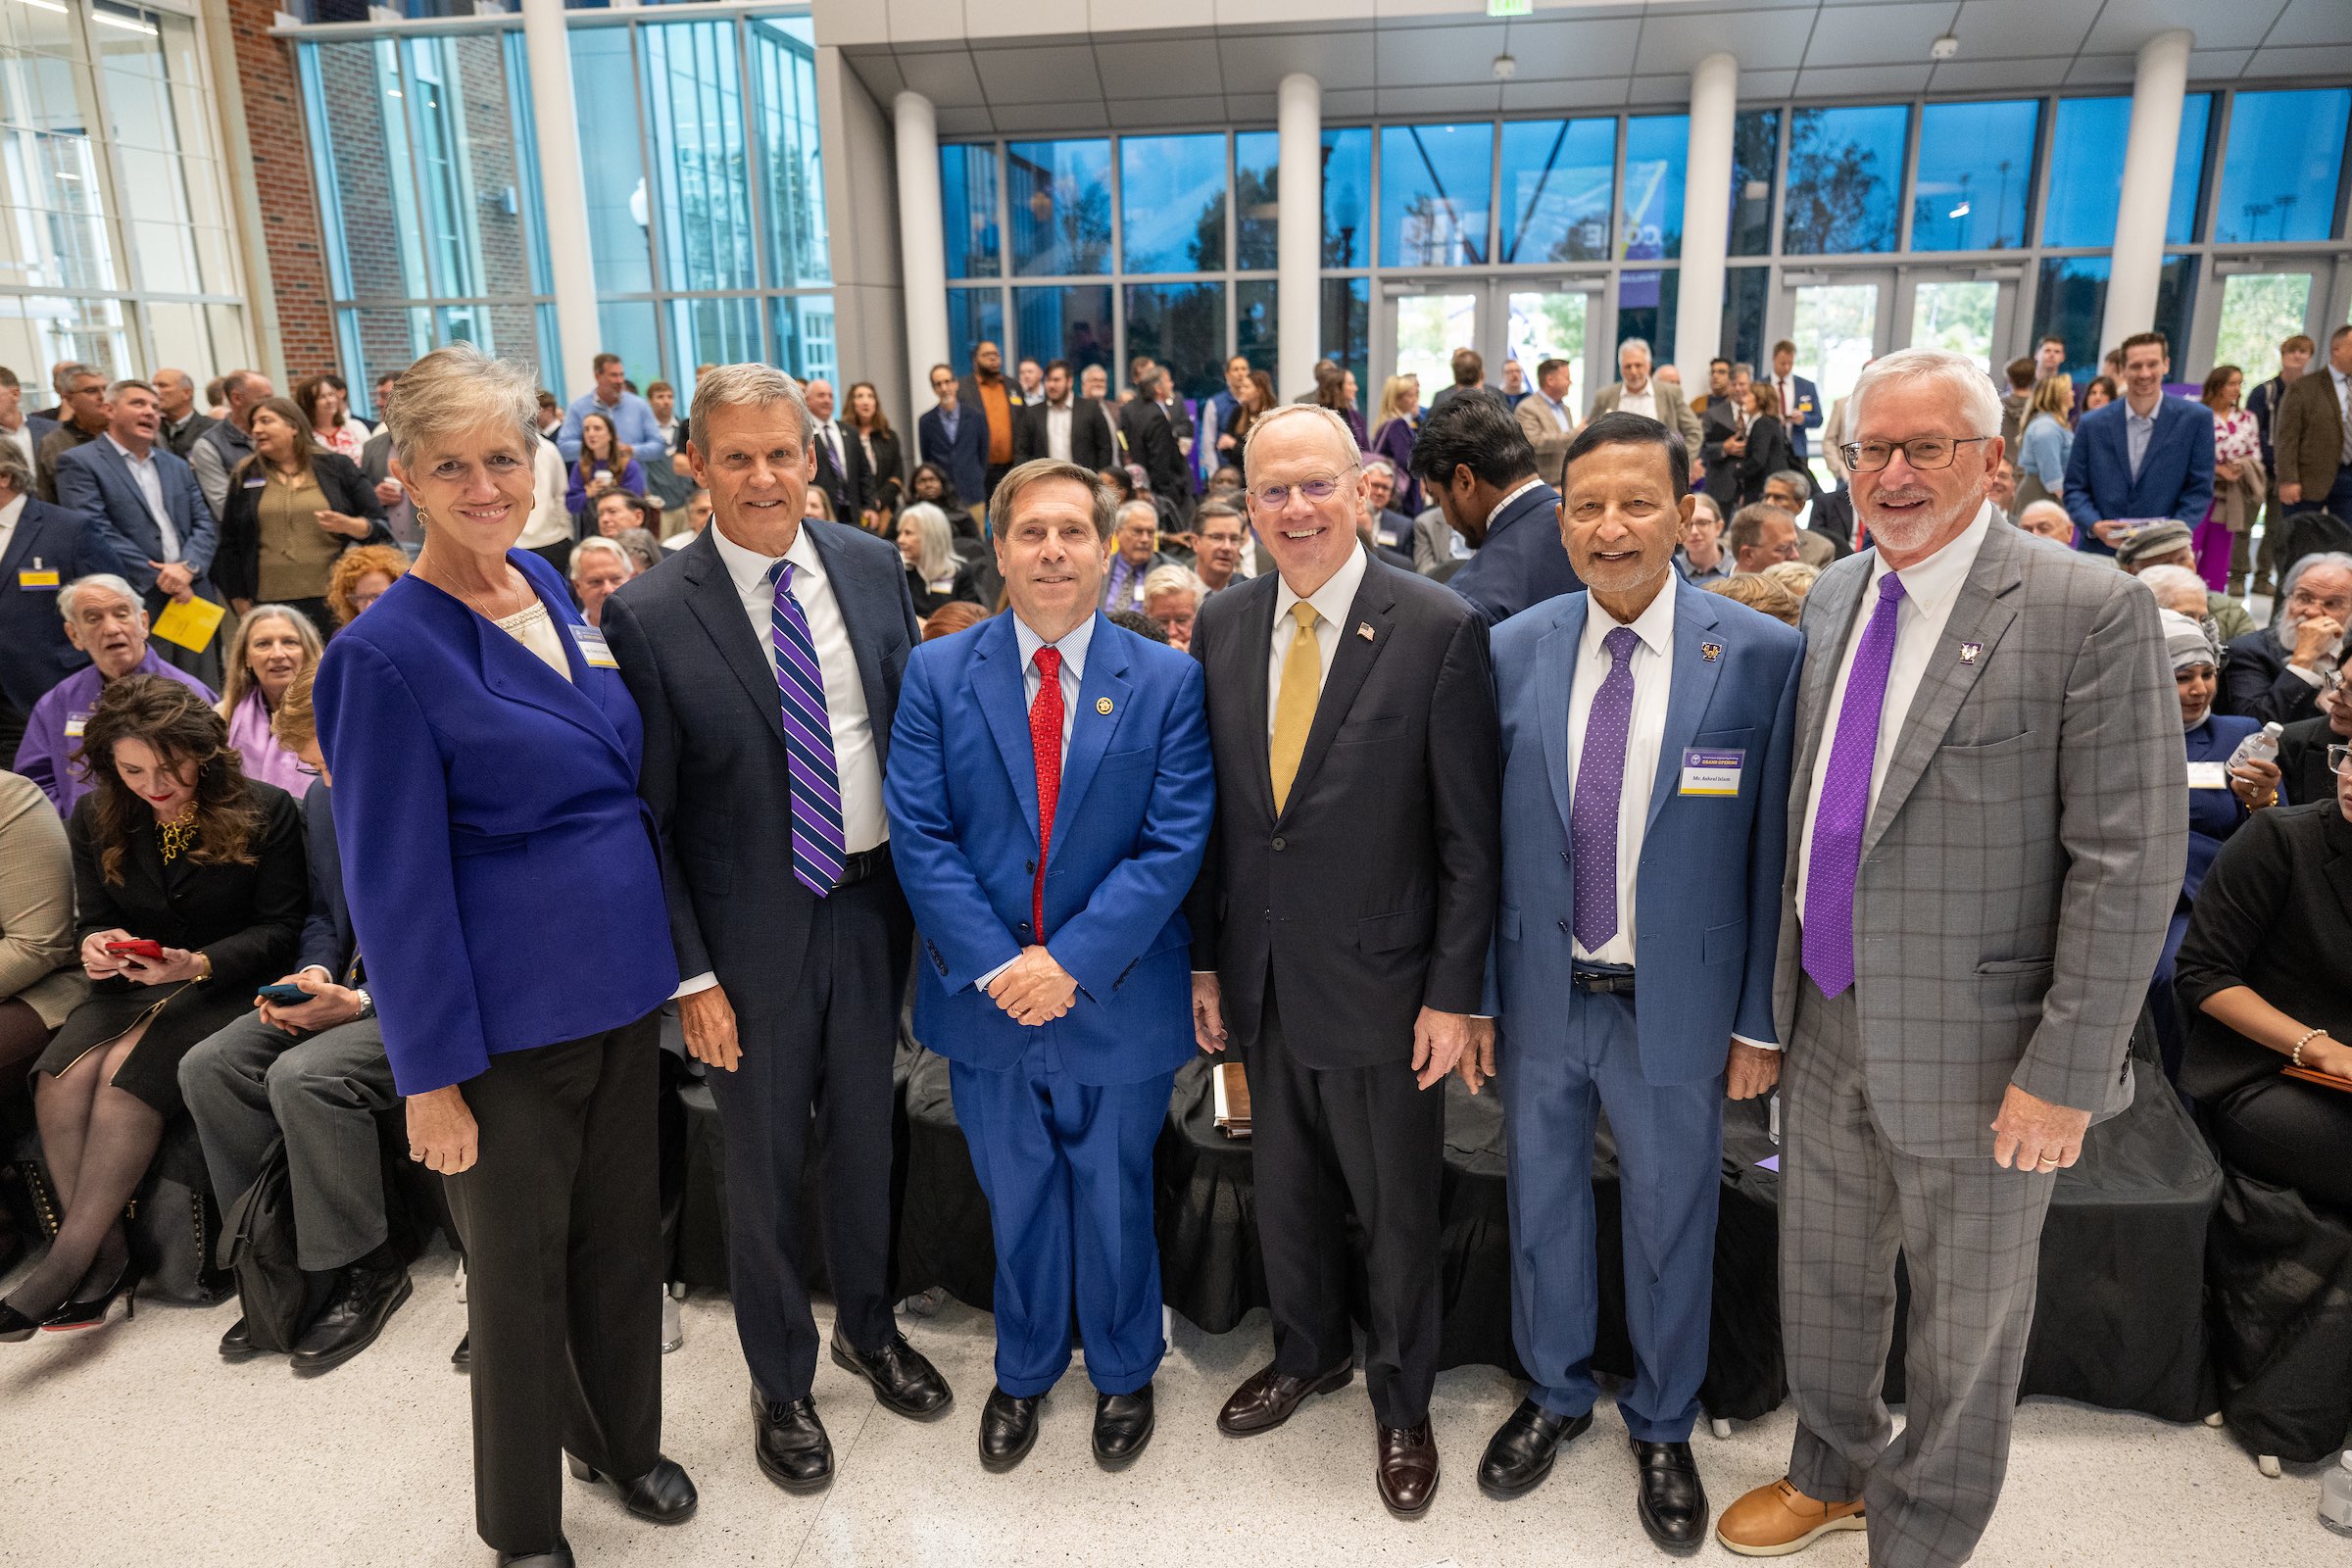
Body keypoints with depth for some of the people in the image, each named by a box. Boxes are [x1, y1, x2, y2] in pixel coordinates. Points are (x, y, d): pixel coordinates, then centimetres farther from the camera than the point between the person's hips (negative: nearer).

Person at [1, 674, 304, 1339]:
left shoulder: (266, 812, -6)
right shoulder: (95, 819, 8)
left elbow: (280, 928, -6)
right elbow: (92, 918, 13)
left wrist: (200, 963, -23)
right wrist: (95, 947, -12)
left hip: (227, 986, -4)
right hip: (131, 986, 5)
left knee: (126, 1072, -29)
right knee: (61, 1076, -25)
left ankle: (66, 1262, -23)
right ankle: (109, 1256, -20)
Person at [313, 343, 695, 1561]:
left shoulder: (548, 589, 4)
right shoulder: (387, 652, -17)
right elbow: (392, 881, -15)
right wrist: (430, 1075, -13)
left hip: (621, 980, 6)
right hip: (509, 1011, -6)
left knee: (623, 1231, 20)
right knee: (519, 1264, 13)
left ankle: (622, 1438, 45)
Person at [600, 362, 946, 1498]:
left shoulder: (873, 566, -1)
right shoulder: (650, 616, -13)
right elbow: (644, 814, -9)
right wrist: (692, 975, -11)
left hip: (874, 898, 3)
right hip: (756, 928, -3)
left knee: (864, 1135, 21)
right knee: (764, 1165, 13)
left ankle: (868, 1327, 46)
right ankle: (780, 1383, 37)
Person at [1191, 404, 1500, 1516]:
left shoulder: (1441, 628, -13)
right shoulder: (1222, 625, 1)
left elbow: (1469, 835, -11)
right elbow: (1210, 810, 6)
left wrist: (1454, 994, -12)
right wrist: (1204, 961, 7)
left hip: (1381, 984, -4)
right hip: (1261, 980, 4)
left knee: (1397, 1207, 14)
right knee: (1285, 1187, 21)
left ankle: (1400, 1400, 38)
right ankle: (1307, 1353, 47)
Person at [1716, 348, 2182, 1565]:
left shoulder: (2088, 611, -15)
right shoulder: (1832, 597, 5)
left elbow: (2128, 861, -16)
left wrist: (2066, 1073, -17)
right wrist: (1788, 985, 13)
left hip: (1975, 1053, -5)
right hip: (1828, 1029, 6)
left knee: (1965, 1325, 15)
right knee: (1820, 1280, 23)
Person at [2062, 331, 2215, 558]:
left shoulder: (2195, 419, 2)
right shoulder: (2092, 424, 5)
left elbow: (2200, 488, 2)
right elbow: (2074, 488, 7)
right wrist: (2094, 525, -12)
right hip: (2100, 554, 1)